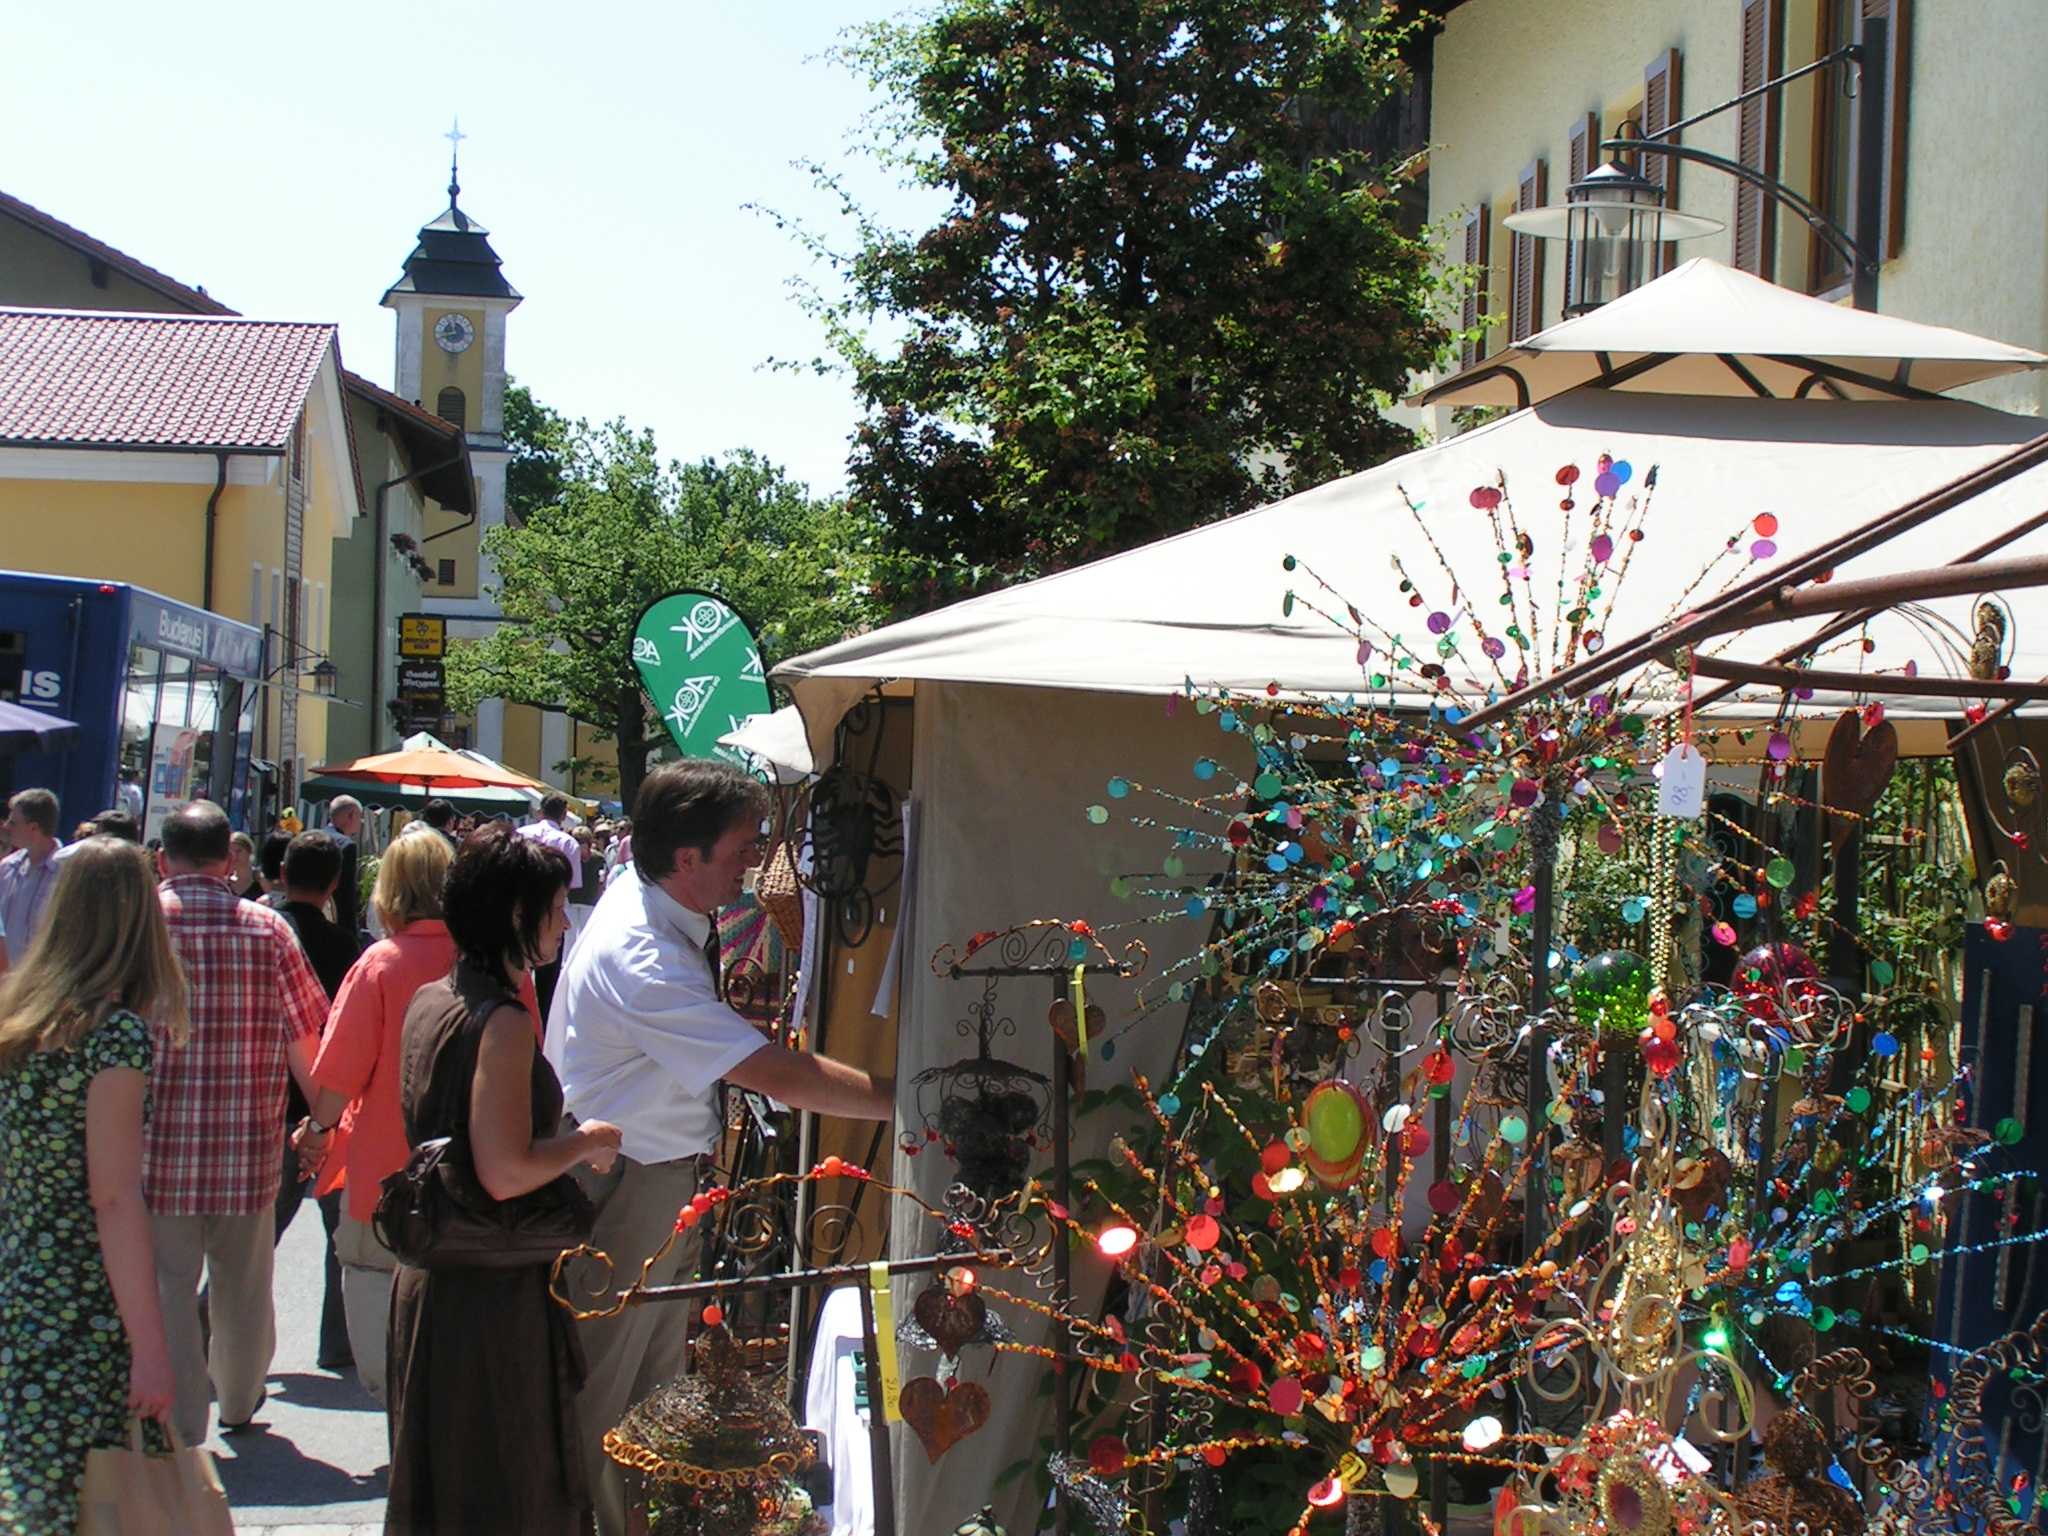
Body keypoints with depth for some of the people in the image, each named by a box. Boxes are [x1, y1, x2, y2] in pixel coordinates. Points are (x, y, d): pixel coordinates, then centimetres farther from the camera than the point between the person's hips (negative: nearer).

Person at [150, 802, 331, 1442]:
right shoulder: (266, 928, -1)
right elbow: (306, 1039, 0)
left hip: (156, 1145, -2)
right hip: (248, 1147, 2)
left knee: (166, 1287, 4)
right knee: (243, 1284, 19)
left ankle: (178, 1431, 5)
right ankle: (239, 1400, 39)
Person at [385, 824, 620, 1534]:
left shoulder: (428, 1001, 9)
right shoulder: (503, 1021, -19)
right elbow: (505, 1173, -26)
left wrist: (570, 1152, 21)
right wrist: (586, 1141, -9)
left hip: (428, 1281, 9)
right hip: (495, 1290, -9)